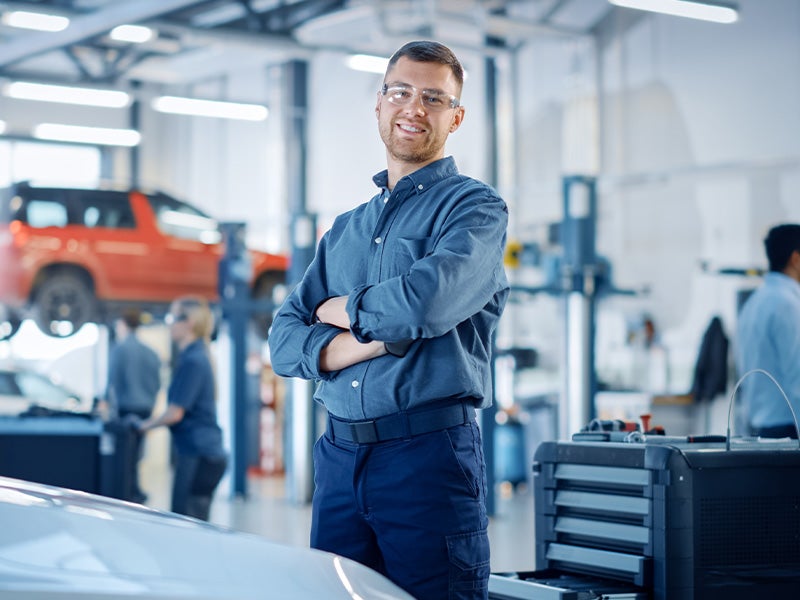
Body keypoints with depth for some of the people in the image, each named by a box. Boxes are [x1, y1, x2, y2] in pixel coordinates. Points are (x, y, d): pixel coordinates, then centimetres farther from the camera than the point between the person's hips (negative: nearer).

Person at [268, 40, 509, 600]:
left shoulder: (475, 207, 0)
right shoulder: (345, 229, 20)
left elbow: (424, 303, -19)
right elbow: (284, 339, 11)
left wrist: (342, 310, 1)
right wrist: (368, 340, -9)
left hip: (429, 453, -6)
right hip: (338, 457, 6)